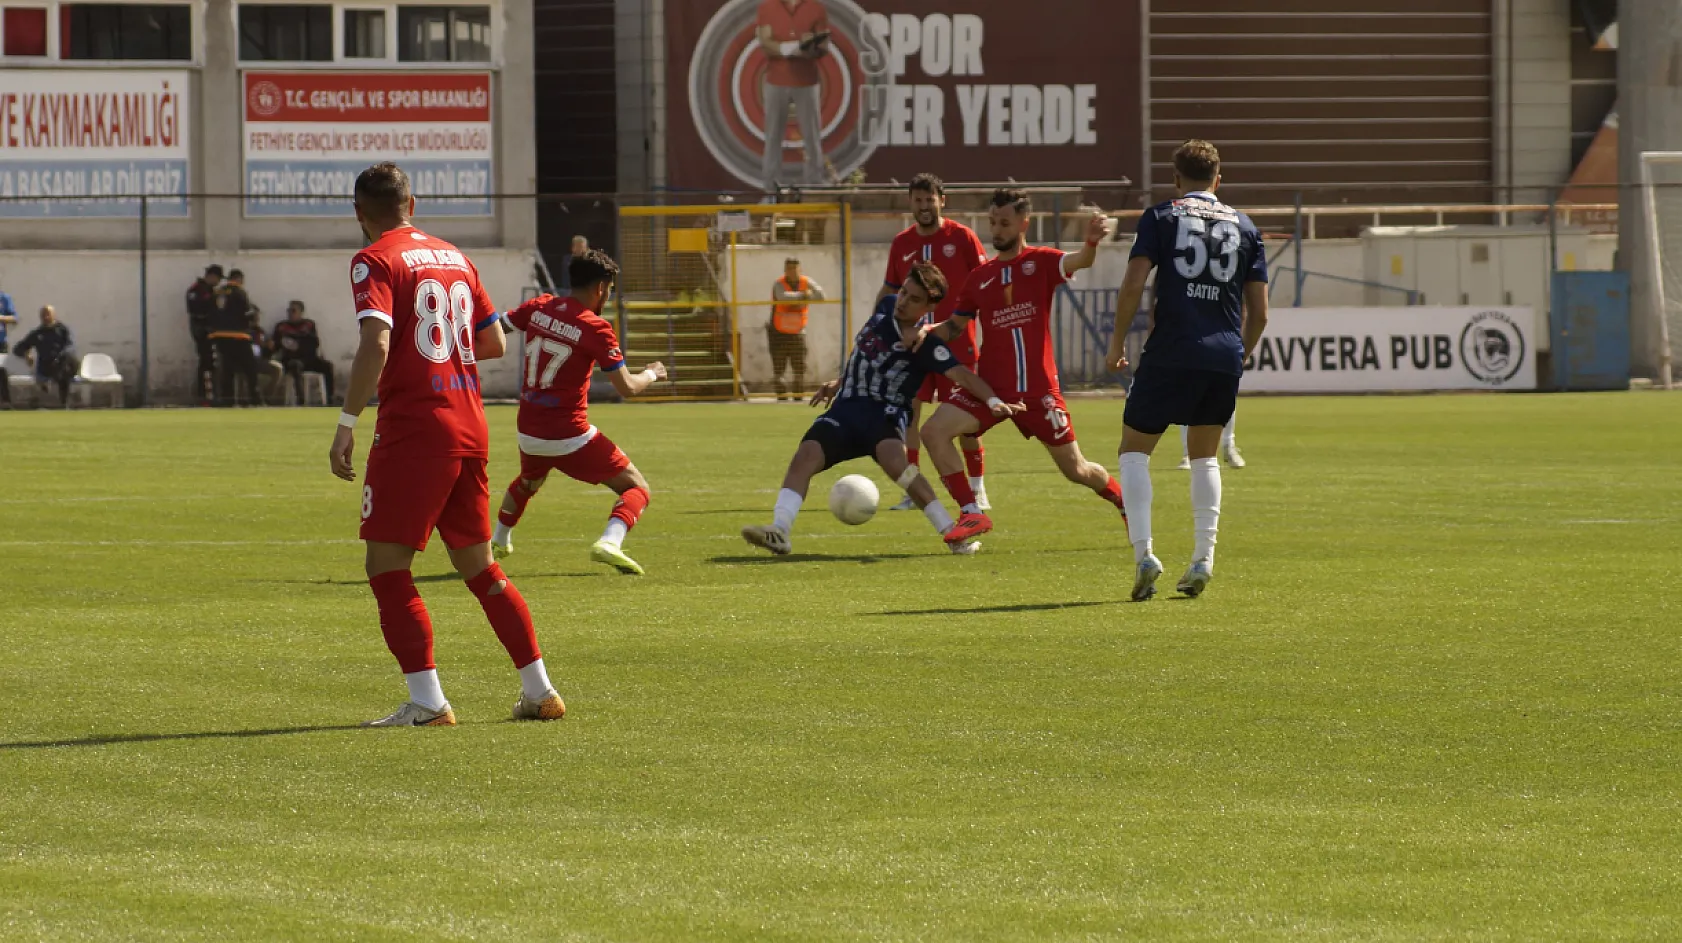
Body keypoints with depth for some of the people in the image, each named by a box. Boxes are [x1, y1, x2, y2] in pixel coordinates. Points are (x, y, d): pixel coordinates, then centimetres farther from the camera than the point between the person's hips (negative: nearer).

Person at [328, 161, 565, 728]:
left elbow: (376, 345, -19)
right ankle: (540, 691, 17)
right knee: (478, 566, 17)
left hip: (412, 427, -7)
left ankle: (427, 702, -11)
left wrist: (346, 425, -17)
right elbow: (495, 344, 18)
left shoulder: (375, 261, -6)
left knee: (386, 567, -3)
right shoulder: (454, 257, 15)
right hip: (470, 428, 7)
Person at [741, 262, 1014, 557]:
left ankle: (952, 533, -30)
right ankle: (779, 531, -32)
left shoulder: (925, 345, -11)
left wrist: (992, 400, -40)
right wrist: (839, 383, 31)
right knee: (805, 455, -21)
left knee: (893, 458, -36)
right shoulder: (886, 308, 9)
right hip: (846, 408, 6)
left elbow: (960, 374, -24)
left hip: (885, 414, -6)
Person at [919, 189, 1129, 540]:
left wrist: (1092, 242, -48)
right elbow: (954, 326, 16)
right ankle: (972, 513, -13)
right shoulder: (980, 277, 8)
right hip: (990, 386, 3)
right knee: (933, 431, -19)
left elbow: (1079, 261, -24)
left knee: (1075, 469, 6)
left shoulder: (1041, 261, -3)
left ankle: (1127, 505, 35)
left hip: (1038, 389, -3)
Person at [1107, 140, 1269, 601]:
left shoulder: (1161, 217, 4)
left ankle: (1143, 554, -9)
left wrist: (1117, 341, 5)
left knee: (1134, 450, 9)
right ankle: (1203, 559, 9)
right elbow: (1259, 311, 11)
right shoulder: (1244, 226, 13)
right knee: (1204, 456, 21)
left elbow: (1133, 285, -7)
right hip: (1224, 356, 3)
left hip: (1170, 352, -3)